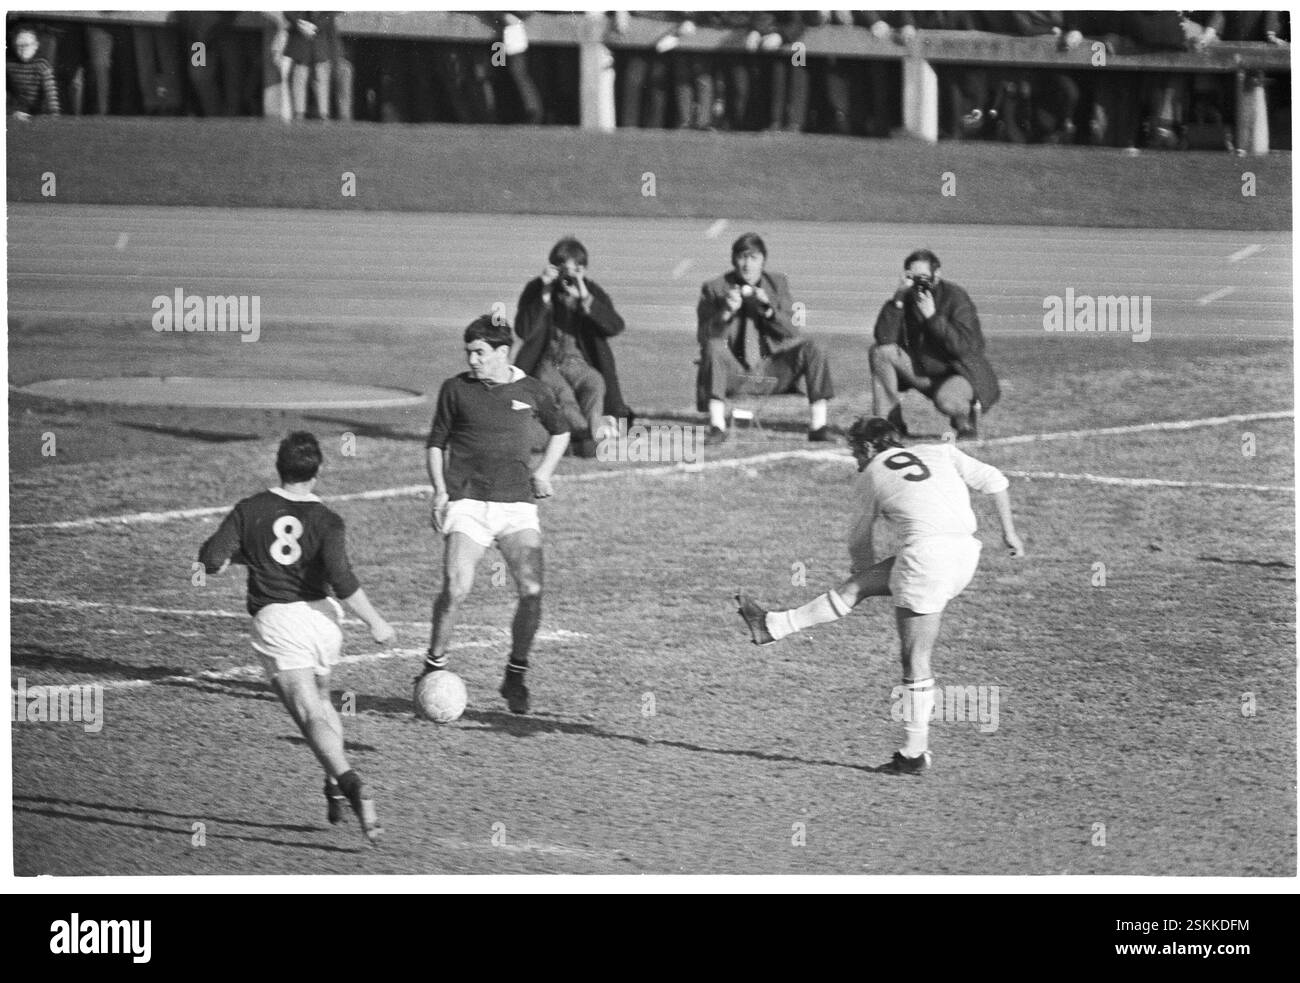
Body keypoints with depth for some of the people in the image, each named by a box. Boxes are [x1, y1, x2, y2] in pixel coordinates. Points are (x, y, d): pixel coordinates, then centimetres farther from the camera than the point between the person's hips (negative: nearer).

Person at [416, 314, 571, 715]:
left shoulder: (530, 391, 6)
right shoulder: (456, 389, 3)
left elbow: (560, 431, 23)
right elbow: (437, 442, 11)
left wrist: (544, 472, 9)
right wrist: (439, 491, -2)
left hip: (517, 503, 1)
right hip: (468, 501, -1)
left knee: (531, 590, -11)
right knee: (456, 588, -18)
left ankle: (515, 676, 6)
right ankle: (434, 665, 2)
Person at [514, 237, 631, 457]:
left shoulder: (593, 292, 2)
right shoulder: (535, 289, -2)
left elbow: (615, 327, -14)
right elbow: (524, 331, -15)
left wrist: (585, 299, -25)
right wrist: (545, 295, -22)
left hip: (577, 362, 1)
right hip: (546, 362, -1)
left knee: (594, 383, -33)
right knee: (561, 392, -34)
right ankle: (588, 435, -50)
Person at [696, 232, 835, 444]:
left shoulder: (778, 283, 9)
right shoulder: (715, 288, 1)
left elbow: (791, 332, 0)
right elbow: (704, 337, -7)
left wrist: (768, 309, -18)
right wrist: (726, 312, -24)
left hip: (773, 370, 2)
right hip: (735, 373, -2)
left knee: (812, 349, -20)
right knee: (714, 348, -32)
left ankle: (818, 426, -21)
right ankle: (717, 426, -36)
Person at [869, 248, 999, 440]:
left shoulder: (956, 297, -17)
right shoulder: (908, 298, -4)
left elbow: (964, 347, -26)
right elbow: (884, 337, -16)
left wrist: (932, 316, -30)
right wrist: (898, 298, -25)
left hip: (961, 373, -6)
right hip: (921, 370, 6)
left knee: (946, 401, -39)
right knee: (879, 352, -13)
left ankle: (965, 419, 1)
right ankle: (891, 423, -9)